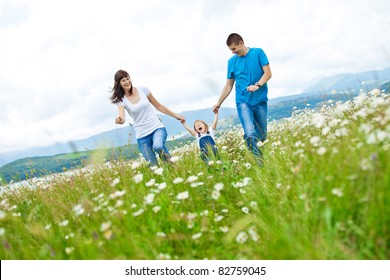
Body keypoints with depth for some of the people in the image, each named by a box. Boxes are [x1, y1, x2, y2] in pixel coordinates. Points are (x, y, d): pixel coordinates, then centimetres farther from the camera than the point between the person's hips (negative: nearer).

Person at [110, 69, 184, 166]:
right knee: (153, 165, -6)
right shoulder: (121, 100, -2)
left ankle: (170, 163, -8)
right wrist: (120, 120, -46)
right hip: (142, 135, 1)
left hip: (157, 128, 0)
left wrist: (175, 115, 15)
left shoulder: (142, 89, 1)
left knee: (158, 146, -33)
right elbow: (122, 116, -21)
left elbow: (158, 106, 12)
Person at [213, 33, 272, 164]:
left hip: (260, 100, 0)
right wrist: (219, 103, 16)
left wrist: (257, 85, -20)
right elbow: (229, 85, 16)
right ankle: (258, 162, -20)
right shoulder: (232, 61, 9)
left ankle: (265, 160, 19)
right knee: (250, 133, -20)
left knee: (262, 136, 3)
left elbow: (268, 73, -2)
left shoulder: (258, 52, 2)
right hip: (243, 101, 0)